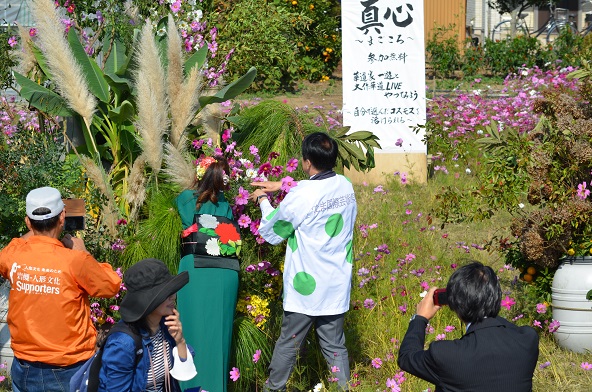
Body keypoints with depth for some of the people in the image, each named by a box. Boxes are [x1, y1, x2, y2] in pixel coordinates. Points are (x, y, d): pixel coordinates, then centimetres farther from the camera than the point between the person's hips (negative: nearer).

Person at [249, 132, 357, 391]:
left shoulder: (300, 197, -21)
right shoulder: (345, 185, -2)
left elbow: (271, 233, -5)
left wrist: (263, 200, 10)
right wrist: (280, 186, 22)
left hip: (306, 288, -5)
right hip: (337, 286, 5)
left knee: (288, 344, 12)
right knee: (335, 346, 12)